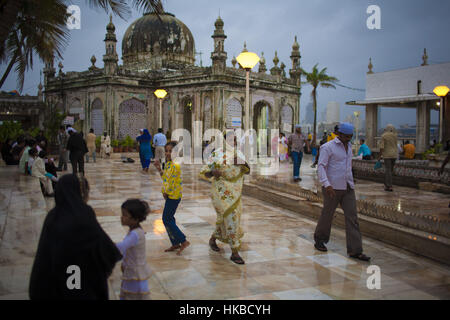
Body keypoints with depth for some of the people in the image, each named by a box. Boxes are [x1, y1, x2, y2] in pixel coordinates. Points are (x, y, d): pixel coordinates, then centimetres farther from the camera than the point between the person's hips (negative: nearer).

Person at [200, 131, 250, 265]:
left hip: (235, 191, 6)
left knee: (224, 218, 18)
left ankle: (213, 238, 44)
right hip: (222, 190, -6)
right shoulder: (217, 154, -8)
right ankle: (234, 253, -7)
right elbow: (203, 173, -8)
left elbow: (247, 171, 8)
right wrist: (212, 172, -30)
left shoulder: (239, 153, 7)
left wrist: (243, 164, -14)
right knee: (231, 218, -13)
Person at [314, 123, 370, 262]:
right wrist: (326, 184, -30)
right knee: (327, 215, 8)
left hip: (348, 188, 6)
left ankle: (355, 251, -3)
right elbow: (321, 167, -18)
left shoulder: (348, 146, 13)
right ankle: (319, 240, 31)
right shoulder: (327, 147, -10)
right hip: (332, 187, -6)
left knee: (352, 216, -3)